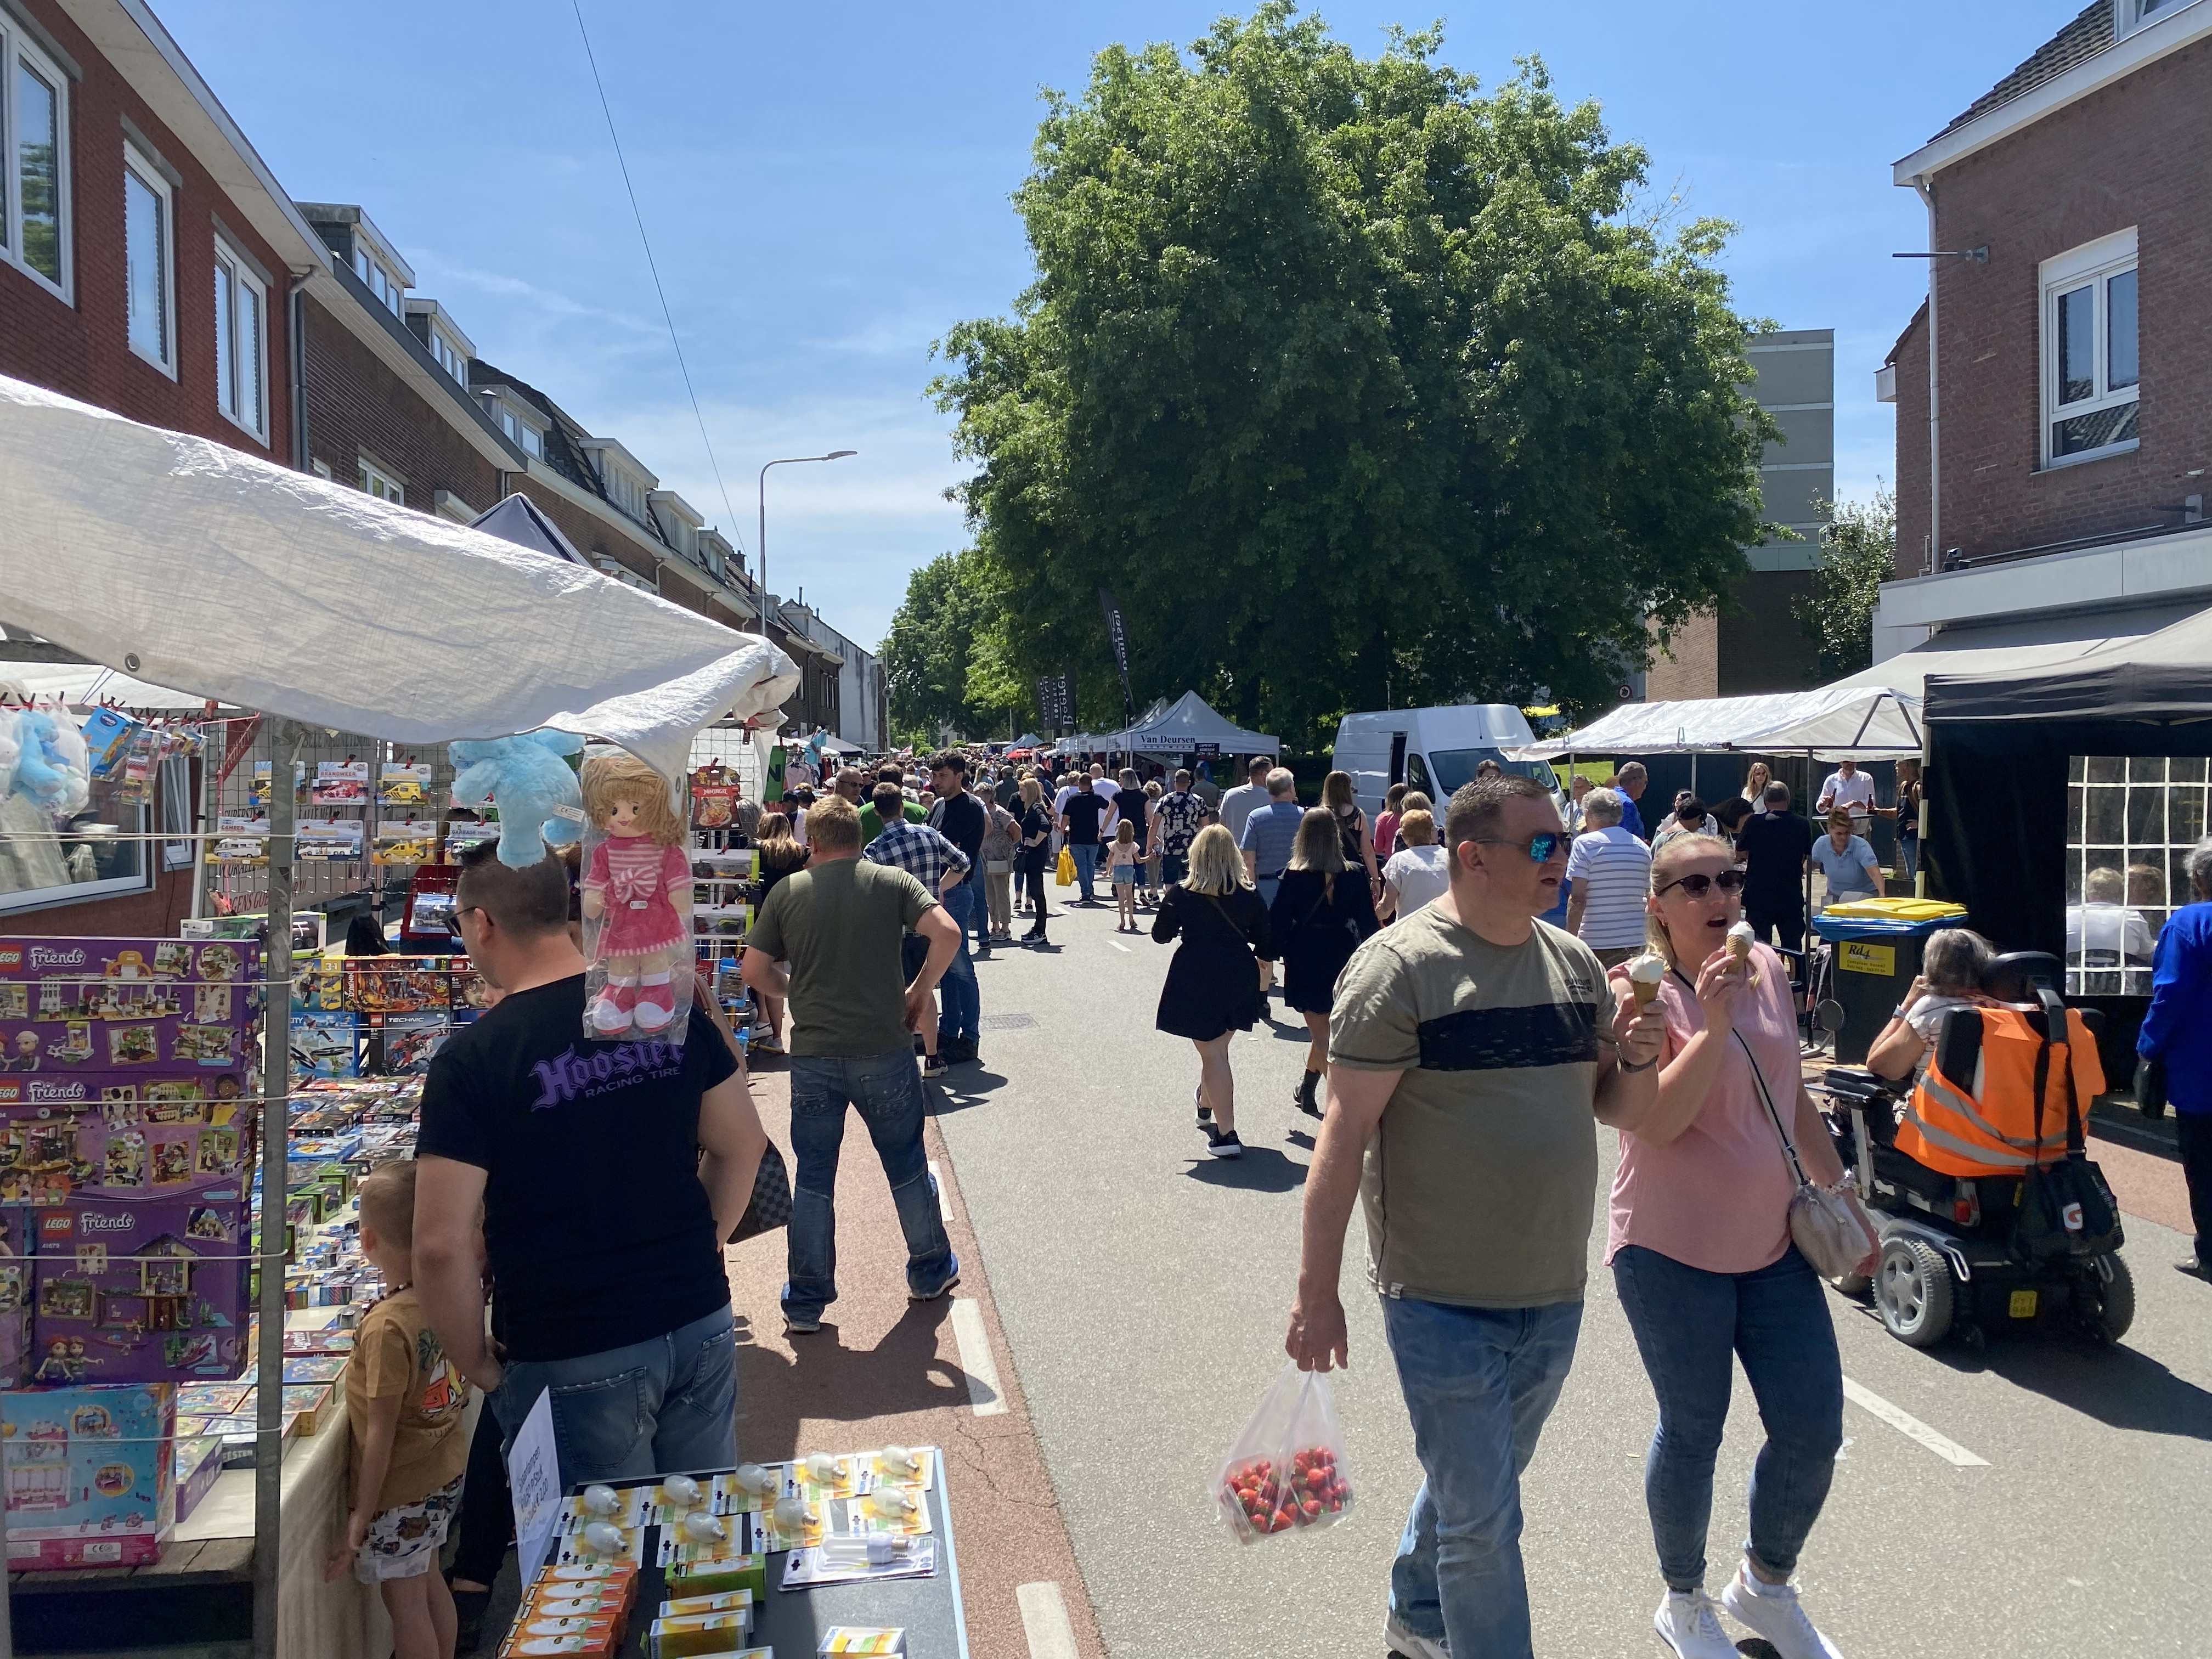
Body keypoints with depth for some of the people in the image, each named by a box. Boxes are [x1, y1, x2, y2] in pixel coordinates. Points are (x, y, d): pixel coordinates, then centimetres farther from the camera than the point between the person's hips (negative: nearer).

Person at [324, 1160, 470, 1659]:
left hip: (402, 1489, -7)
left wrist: (361, 1514, -13)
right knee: (429, 1581, 24)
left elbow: (381, 1434, -21)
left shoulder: (386, 1327, -28)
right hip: (447, 1470, 7)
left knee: (404, 1601, 10)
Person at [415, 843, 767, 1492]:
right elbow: (742, 1145, 5)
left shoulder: (472, 1059, -16)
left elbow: (441, 1244, -18)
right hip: (702, 1326, 4)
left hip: (572, 1360, -4)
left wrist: (477, 1363, -3)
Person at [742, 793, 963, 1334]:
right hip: (884, 1050, 0)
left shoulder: (788, 893, 2)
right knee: (906, 1164, 16)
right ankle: (931, 1271, 31)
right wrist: (920, 990, 0)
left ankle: (806, 1302, 16)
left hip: (813, 1055, 1)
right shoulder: (892, 882, -1)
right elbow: (947, 932, -14)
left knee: (813, 1176, 10)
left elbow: (754, 971, 2)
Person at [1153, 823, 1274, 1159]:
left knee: (1213, 1055, -1)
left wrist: (1167, 907, 17)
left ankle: (1226, 1134, -6)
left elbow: (1161, 935, -1)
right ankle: (1206, 1109, 44)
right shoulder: (1249, 895, 2)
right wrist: (1261, 991, 18)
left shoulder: (1182, 893, -7)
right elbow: (1265, 948, 6)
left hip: (1197, 981, -4)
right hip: (1239, 978, 4)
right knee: (1217, 1048, 22)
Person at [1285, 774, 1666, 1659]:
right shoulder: (1399, 966, -15)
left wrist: (1637, 1062, -10)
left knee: (1468, 1483, 24)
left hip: (1554, 1296, 7)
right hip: (1444, 1301, -7)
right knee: (1481, 1520, 1)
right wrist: (1316, 1294, -17)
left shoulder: (1574, 962, 5)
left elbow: (1613, 1104, 14)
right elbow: (1345, 1132, -16)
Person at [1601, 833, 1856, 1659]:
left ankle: (1766, 1586, 36)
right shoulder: (1641, 993, -14)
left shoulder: (1767, 970, 5)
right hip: (1672, 1251, -6)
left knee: (1814, 1430, 9)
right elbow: (1657, 1123, -25)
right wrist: (1714, 1024, -31)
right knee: (1693, 1434, 8)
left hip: (1774, 1243, 6)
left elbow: (1794, 1100, 15)